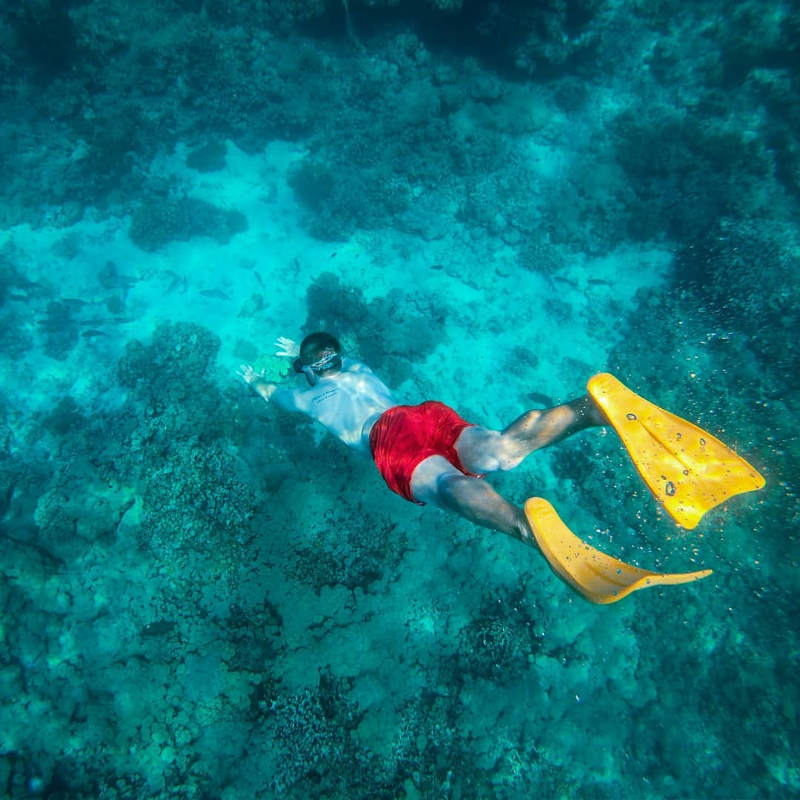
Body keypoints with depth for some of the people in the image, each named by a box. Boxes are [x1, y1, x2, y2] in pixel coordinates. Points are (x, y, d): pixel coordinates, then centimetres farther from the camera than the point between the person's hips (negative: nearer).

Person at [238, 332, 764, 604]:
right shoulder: (356, 369, 44)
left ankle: (527, 526, -71)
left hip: (390, 439, -5)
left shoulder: (312, 397, 32)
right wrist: (304, 350, 86)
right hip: (428, 413, 6)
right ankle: (600, 405, -48)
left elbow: (273, 393, 55)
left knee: (448, 484, -37)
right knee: (496, 453, -23)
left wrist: (254, 380, 77)